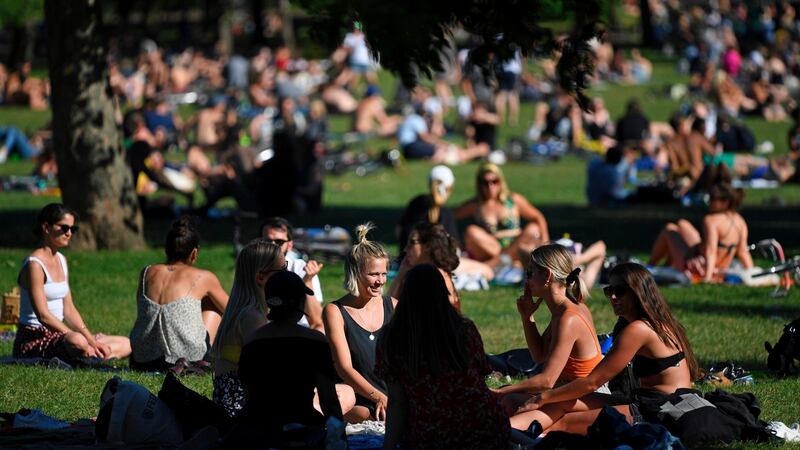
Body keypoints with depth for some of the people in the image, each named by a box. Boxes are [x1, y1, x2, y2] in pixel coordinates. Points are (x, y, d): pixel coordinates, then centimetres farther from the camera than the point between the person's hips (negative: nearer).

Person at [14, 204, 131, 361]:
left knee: (125, 344, 3)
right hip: (34, 339, -9)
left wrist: (91, 340, 0)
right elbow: (43, 315, -22)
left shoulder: (61, 260, 14)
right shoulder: (34, 265, -14)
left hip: (57, 334, 9)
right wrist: (79, 339, -24)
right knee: (77, 342, -41)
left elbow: (69, 309, 13)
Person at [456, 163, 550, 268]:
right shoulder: (475, 205, 4)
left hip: (514, 250, 1)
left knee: (532, 228, -23)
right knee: (471, 232, -24)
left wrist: (544, 241, -3)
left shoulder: (514, 200, 7)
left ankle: (494, 262, -36)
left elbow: (538, 218, 11)